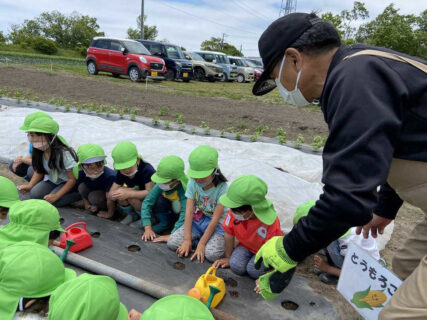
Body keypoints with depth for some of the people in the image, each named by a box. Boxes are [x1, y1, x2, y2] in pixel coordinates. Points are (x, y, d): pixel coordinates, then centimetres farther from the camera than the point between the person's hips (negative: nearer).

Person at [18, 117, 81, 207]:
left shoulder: (63, 153, -29)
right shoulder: (39, 151, -10)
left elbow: (73, 179, -23)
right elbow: (39, 171, 8)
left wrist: (56, 195, -26)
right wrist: (29, 186, -8)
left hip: (67, 182, -6)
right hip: (52, 180, 6)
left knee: (52, 201, -24)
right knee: (34, 194, -15)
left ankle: (81, 194, -9)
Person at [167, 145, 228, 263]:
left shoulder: (222, 188, -21)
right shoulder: (193, 183, -10)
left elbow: (215, 220, -20)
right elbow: (189, 212, -12)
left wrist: (201, 244, -20)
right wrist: (187, 240, -15)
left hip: (217, 225, -3)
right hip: (197, 220, 4)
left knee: (211, 254, -27)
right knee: (172, 242, -13)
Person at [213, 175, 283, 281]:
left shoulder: (270, 222, -36)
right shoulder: (234, 212, -25)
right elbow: (229, 234, -8)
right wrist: (228, 257, 4)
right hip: (245, 246, 4)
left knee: (253, 270, -24)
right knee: (236, 266, -19)